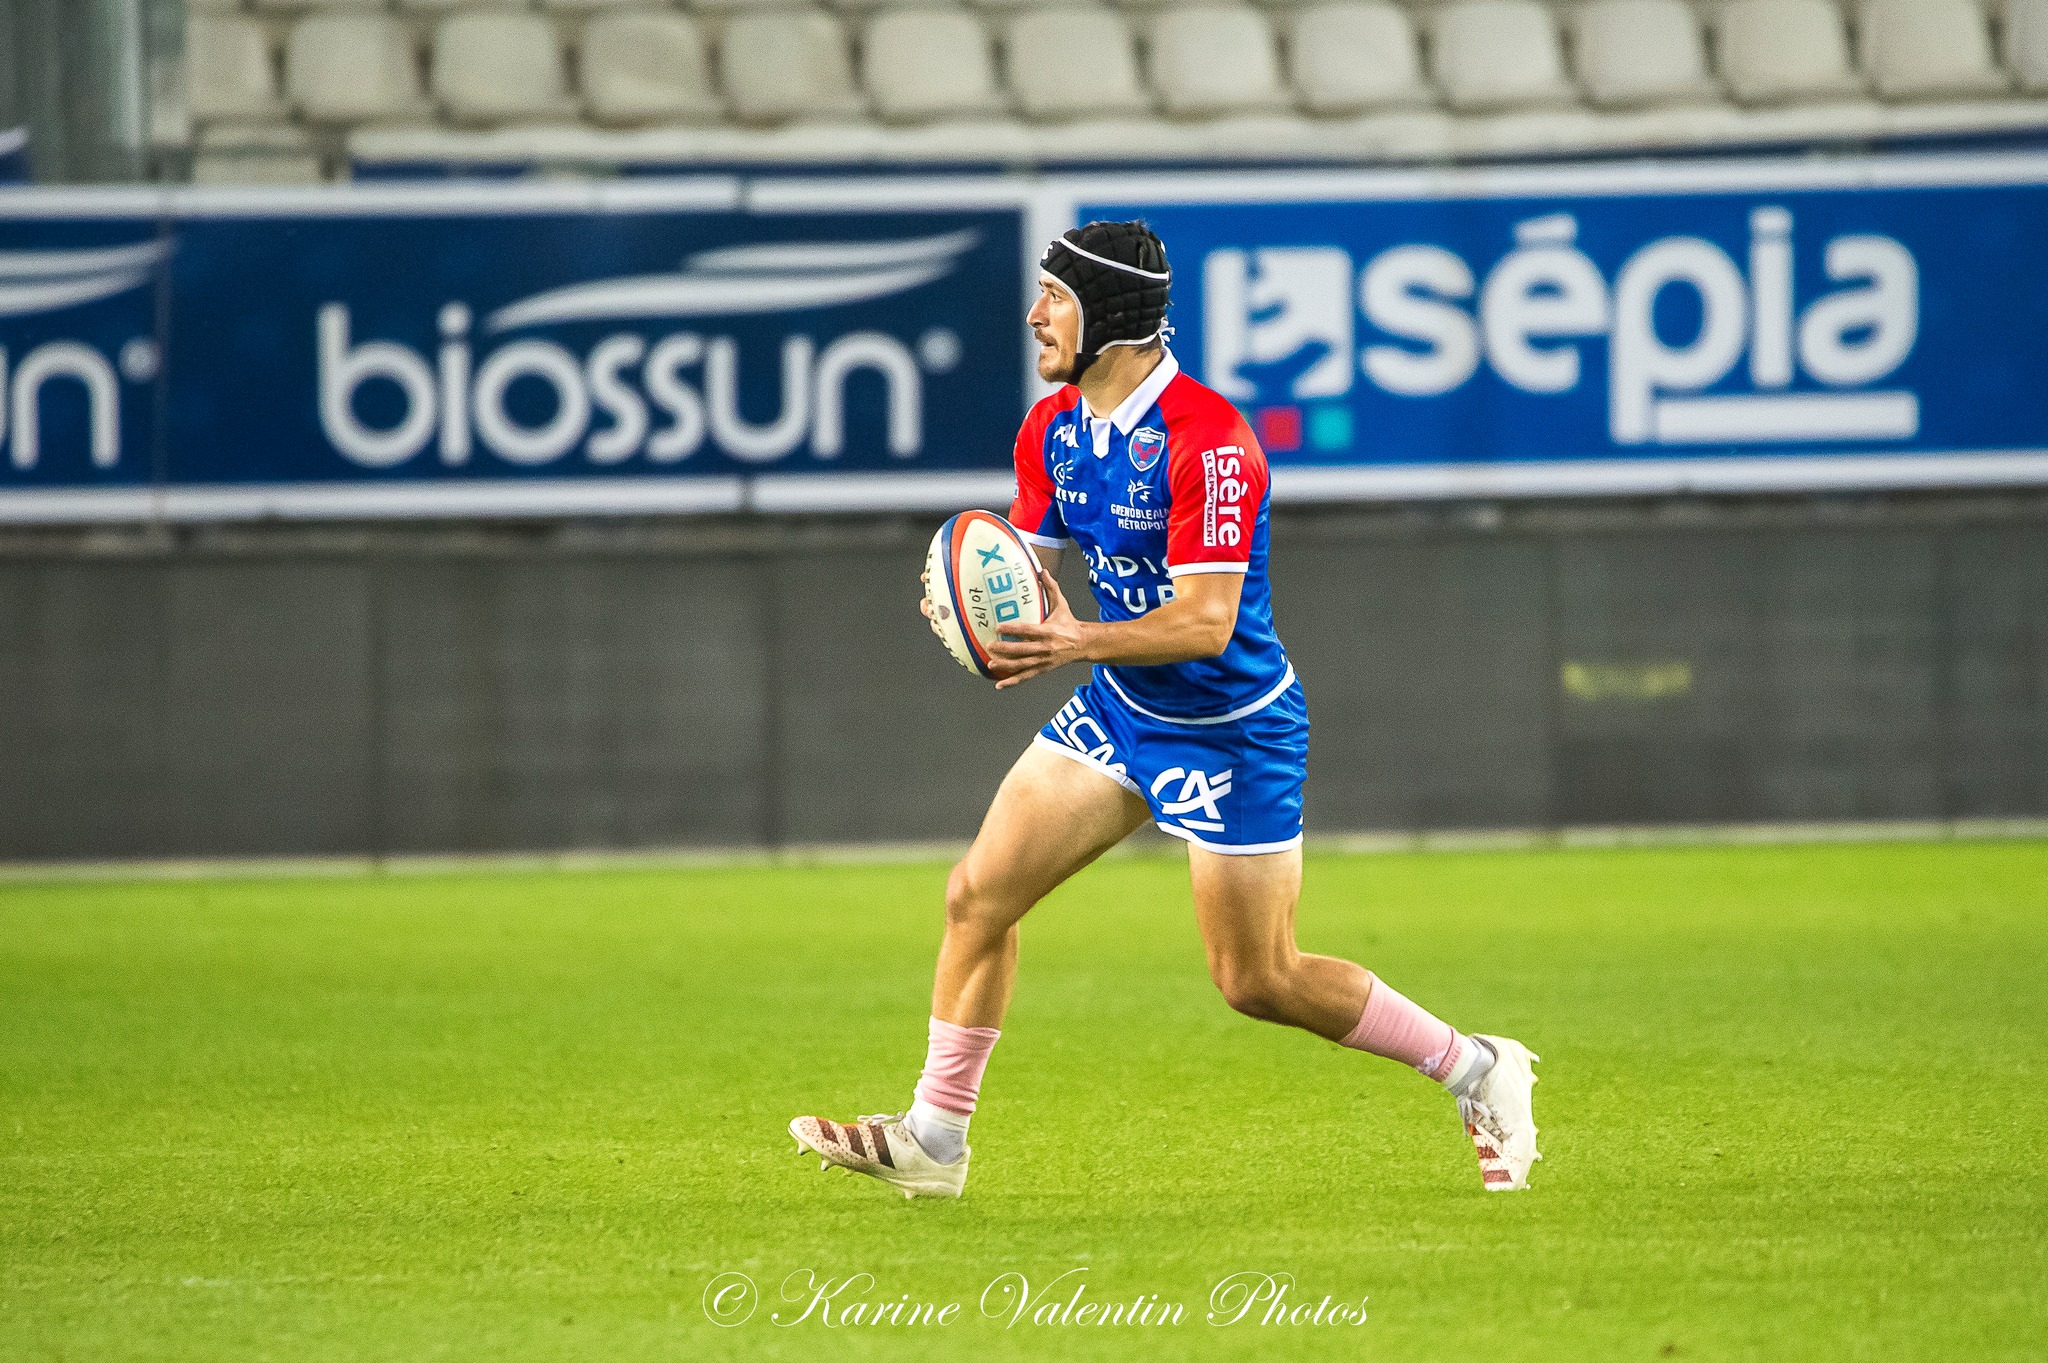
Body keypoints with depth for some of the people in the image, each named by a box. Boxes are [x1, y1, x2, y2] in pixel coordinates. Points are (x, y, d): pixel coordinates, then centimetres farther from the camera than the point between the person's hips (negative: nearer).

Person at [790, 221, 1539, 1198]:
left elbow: (1207, 621, -28)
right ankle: (933, 1138, 8)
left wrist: (1079, 642, -39)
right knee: (978, 894, -1)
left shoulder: (1206, 439, -25)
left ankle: (1476, 1071, 17)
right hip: (1119, 711, 7)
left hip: (1231, 731, -7)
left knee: (1258, 981, -1)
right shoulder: (1052, 431, 0)